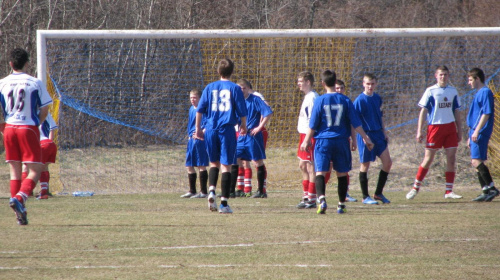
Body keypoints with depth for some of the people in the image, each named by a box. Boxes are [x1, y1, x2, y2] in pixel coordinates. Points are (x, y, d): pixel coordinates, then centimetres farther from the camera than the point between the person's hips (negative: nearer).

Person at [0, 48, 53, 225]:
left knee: (15, 170, 10)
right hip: (29, 128, -3)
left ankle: (20, 213, 6)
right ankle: (19, 198, -26)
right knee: (35, 171, -1)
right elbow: (44, 111, -1)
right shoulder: (35, 83, -3)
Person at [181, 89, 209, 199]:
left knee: (201, 166, -4)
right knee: (189, 166, 9)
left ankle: (203, 192, 0)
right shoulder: (191, 109, 15)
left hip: (200, 139, -8)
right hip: (191, 140, 8)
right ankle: (192, 191, 17)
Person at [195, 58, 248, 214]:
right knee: (226, 165, 0)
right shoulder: (235, 88, -2)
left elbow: (200, 110, 4)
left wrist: (198, 128, 13)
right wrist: (243, 126, 16)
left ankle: (211, 190, -5)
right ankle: (224, 203, -4)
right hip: (227, 129, -3)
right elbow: (242, 111, -1)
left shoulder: (210, 87, 7)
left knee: (214, 162, 19)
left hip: (210, 129, 3)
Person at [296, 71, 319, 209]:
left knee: (311, 166, -7)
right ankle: (306, 196, 20)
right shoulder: (307, 97, 16)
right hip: (304, 135, 10)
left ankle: (312, 199, -5)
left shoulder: (312, 97, -15)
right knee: (303, 166, 14)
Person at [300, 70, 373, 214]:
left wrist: (306, 141, 9)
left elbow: (313, 125, -3)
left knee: (320, 172, -5)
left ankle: (322, 198, -28)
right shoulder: (345, 100, 0)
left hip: (323, 141, -2)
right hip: (341, 141, 2)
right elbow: (356, 122, 2)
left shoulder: (320, 100, -6)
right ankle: (341, 205, 16)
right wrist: (366, 138, 11)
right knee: (342, 173, 12)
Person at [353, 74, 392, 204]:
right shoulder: (360, 100, -11)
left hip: (378, 134, 7)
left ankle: (378, 193, 13)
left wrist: (384, 133, 17)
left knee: (387, 162, 1)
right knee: (365, 165, 1)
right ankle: (365, 197, 10)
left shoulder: (378, 98, 9)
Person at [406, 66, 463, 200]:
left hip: (450, 128, 4)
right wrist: (419, 131, -8)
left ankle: (449, 191, 6)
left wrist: (459, 130, 15)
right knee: (428, 159, -4)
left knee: (451, 159, 0)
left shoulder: (453, 91, 11)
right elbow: (423, 111, -2)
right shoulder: (430, 91, -2)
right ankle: (415, 188, 6)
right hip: (435, 127, -4)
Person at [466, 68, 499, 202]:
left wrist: (477, 131, -22)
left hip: (481, 133, -10)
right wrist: (470, 136, 27)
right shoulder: (478, 93, 21)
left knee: (476, 161, -17)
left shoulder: (485, 92, -9)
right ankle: (486, 191, 9)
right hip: (476, 133, 10)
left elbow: (486, 113, -18)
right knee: (476, 162, 8)